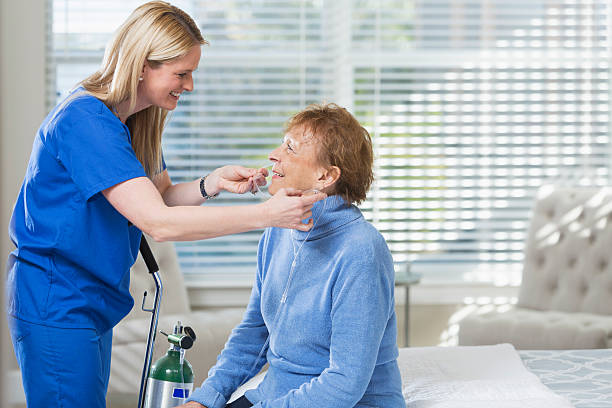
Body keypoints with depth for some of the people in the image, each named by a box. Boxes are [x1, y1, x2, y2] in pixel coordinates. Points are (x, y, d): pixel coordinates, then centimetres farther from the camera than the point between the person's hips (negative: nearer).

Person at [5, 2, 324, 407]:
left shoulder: (133, 120, 7)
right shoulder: (86, 122, -24)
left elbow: (162, 197, 14)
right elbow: (159, 222, -29)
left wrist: (213, 183, -7)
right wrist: (266, 214, -30)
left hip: (93, 302, 10)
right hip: (55, 307, -10)